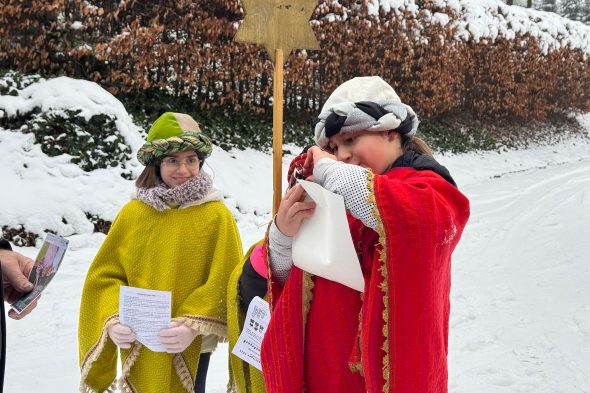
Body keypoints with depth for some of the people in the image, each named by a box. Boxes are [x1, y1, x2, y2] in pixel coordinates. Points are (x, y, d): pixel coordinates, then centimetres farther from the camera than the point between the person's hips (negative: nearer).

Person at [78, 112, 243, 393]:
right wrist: (113, 320, -15)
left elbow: (226, 281, -12)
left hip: (190, 347, -2)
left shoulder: (217, 215, -9)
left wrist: (192, 324, -22)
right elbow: (106, 275, 0)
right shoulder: (132, 213, -2)